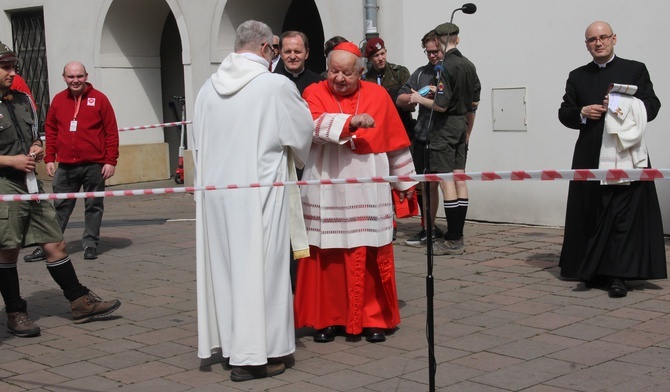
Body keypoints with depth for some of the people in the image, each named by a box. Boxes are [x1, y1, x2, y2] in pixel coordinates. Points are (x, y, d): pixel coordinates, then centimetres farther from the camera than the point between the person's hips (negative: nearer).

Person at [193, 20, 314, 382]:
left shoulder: (209, 87, 2)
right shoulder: (276, 85, -12)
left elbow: (199, 136, 10)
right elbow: (303, 131, 1)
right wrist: (292, 157, 22)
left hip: (216, 190, 6)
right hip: (258, 192, -5)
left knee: (224, 264, 14)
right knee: (258, 267, 1)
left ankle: (230, 342, 26)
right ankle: (253, 355, 5)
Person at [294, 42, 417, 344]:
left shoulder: (377, 96, 5)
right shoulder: (314, 93, 2)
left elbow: (396, 144, 11)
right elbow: (313, 125, -18)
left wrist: (406, 183, 14)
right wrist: (351, 122, -29)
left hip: (367, 194, 1)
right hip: (326, 194, -1)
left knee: (369, 258, 2)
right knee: (328, 259, 2)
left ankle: (373, 318, 15)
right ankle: (329, 318, 15)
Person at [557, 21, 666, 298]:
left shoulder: (636, 70, 8)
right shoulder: (577, 77, 15)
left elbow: (651, 107, 0)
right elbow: (564, 113, 11)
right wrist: (582, 113, -10)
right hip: (590, 158, 3)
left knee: (624, 216, -7)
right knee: (592, 217, 5)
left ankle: (617, 275, -6)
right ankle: (594, 272, 14)